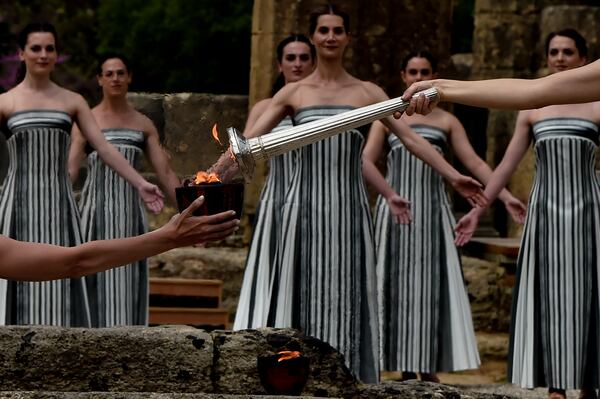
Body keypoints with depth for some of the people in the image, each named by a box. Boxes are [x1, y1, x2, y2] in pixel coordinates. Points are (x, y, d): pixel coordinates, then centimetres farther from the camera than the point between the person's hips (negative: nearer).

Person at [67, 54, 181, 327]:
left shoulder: (144, 125, 11)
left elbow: (165, 174, 9)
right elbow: (69, 171, -6)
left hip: (130, 214, 3)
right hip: (96, 211, -3)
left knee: (128, 283, 1)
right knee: (95, 282, -6)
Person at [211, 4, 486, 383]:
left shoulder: (368, 92, 8)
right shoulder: (293, 93, 8)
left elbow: (412, 138, 4)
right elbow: (249, 140, 3)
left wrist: (454, 176, -5)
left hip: (349, 207, 0)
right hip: (307, 206, 0)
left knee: (347, 293, 0)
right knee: (305, 292, -1)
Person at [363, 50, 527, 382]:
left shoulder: (447, 121, 12)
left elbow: (475, 163, 5)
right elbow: (366, 162, -4)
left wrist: (506, 196, -9)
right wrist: (390, 195, -21)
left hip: (433, 209, 1)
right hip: (395, 210, -1)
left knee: (433, 285, -5)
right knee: (398, 285, -3)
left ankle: (429, 370, -5)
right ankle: (406, 369, 0)